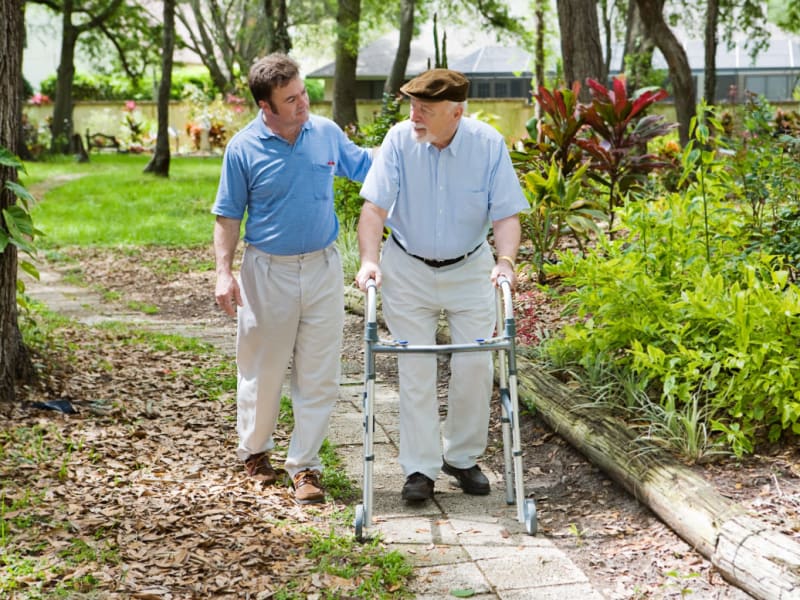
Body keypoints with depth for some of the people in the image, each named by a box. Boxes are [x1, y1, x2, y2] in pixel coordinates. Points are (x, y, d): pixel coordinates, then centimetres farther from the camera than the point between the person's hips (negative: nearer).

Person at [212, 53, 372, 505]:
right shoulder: (244, 149, -9)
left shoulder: (327, 133, 0)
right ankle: (255, 450, 32)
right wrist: (224, 272, -10)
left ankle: (305, 464, 11)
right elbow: (229, 216, -2)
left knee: (319, 374, 2)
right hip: (267, 271, -2)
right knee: (262, 369, 11)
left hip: (323, 267, 2)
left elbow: (367, 165, 17)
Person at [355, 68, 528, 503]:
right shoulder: (399, 139, -15)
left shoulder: (489, 144, -14)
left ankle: (463, 457, 20)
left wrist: (505, 260, -28)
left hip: (469, 268, 1)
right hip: (408, 268, 0)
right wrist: (370, 259, -30)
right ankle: (420, 469, 7)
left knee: (474, 365, 1)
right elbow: (375, 206, -17)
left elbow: (506, 214, -12)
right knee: (415, 369, -1)